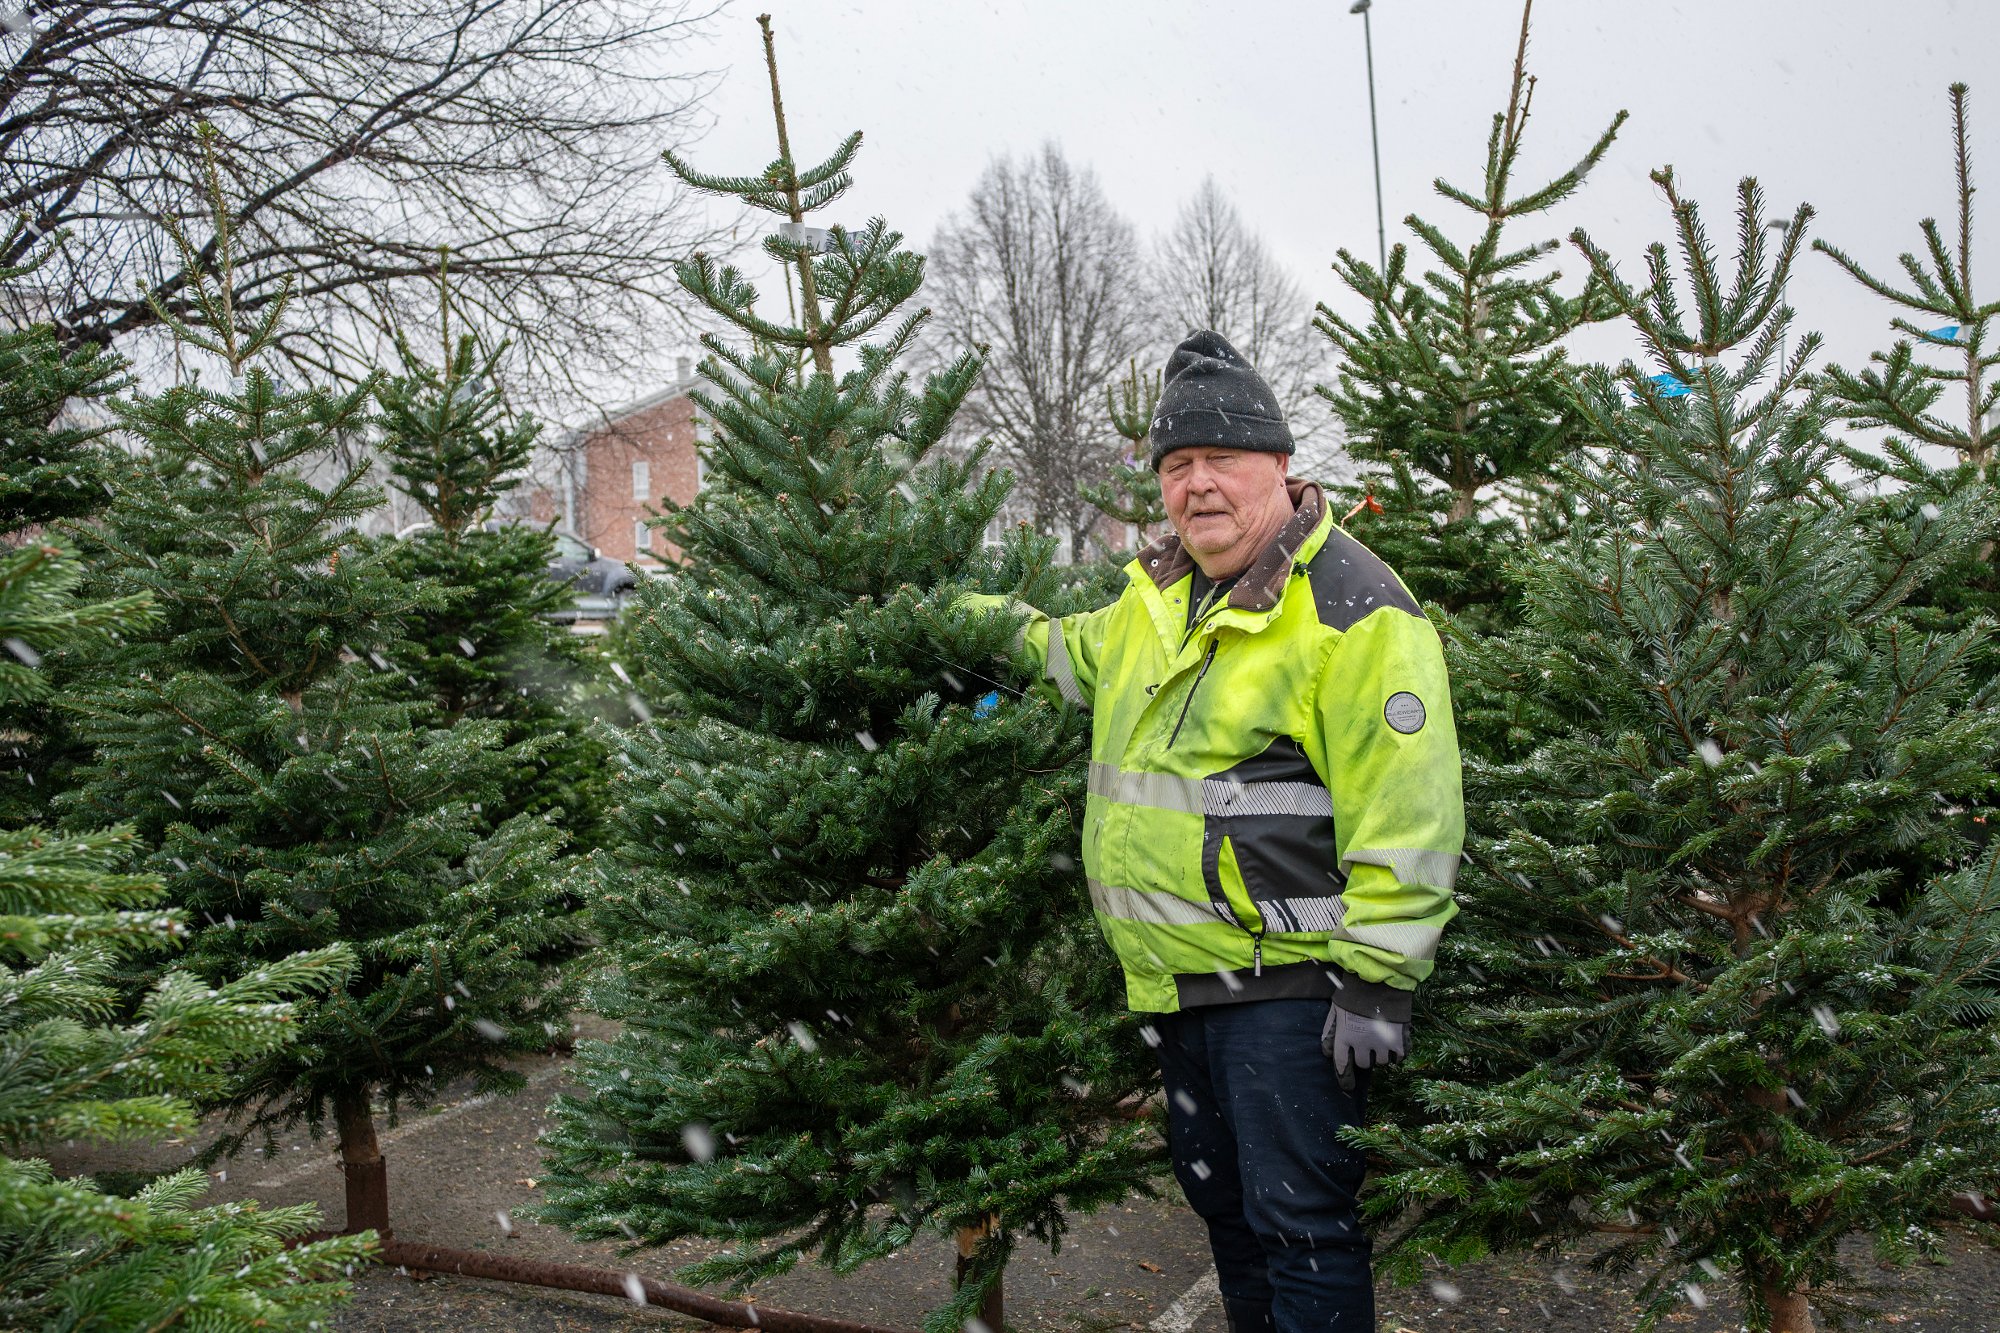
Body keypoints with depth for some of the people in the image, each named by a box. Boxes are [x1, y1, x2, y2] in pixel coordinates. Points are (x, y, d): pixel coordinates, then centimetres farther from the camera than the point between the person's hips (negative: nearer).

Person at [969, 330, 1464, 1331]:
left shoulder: (1351, 607, -15)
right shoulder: (1157, 595, 10)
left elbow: (1403, 813, -20)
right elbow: (1078, 654, 33)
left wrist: (1376, 979, -21)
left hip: (1286, 978, -8)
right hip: (1174, 977, 9)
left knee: (1299, 1222, -1)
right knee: (1220, 1201, 22)